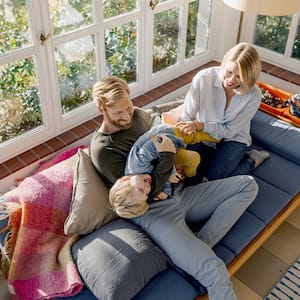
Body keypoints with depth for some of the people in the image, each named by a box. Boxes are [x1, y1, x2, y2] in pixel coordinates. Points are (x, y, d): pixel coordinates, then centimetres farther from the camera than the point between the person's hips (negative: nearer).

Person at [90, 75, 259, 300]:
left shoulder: (138, 115, 7)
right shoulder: (102, 149, -15)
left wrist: (174, 169, 4)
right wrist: (167, 158, -18)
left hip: (177, 195, 9)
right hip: (154, 213, -8)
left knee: (248, 184, 0)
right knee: (214, 271, -29)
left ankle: (199, 246, -9)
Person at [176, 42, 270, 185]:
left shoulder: (253, 95, -21)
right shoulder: (203, 78, -23)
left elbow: (230, 130, -14)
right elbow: (186, 118, -19)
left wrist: (199, 125, -31)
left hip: (233, 139, 0)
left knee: (215, 176, -22)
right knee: (189, 178, -18)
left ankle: (251, 160, 6)